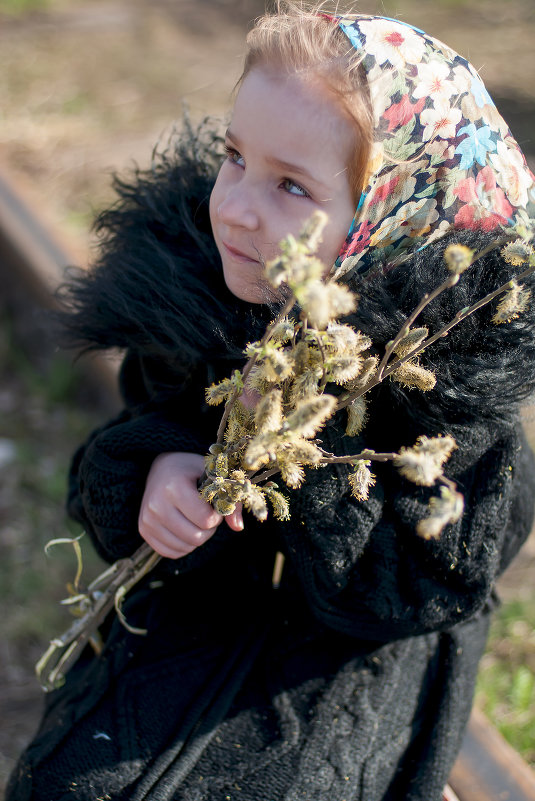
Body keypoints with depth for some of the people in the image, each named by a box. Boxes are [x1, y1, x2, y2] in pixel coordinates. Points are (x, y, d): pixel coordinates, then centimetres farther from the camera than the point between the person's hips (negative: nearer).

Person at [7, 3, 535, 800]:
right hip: (196, 605, 5)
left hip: (349, 669, -4)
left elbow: (407, 594, -21)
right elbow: (139, 422, 2)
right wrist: (148, 471, -21)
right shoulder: (184, 277, -11)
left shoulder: (453, 360, -24)